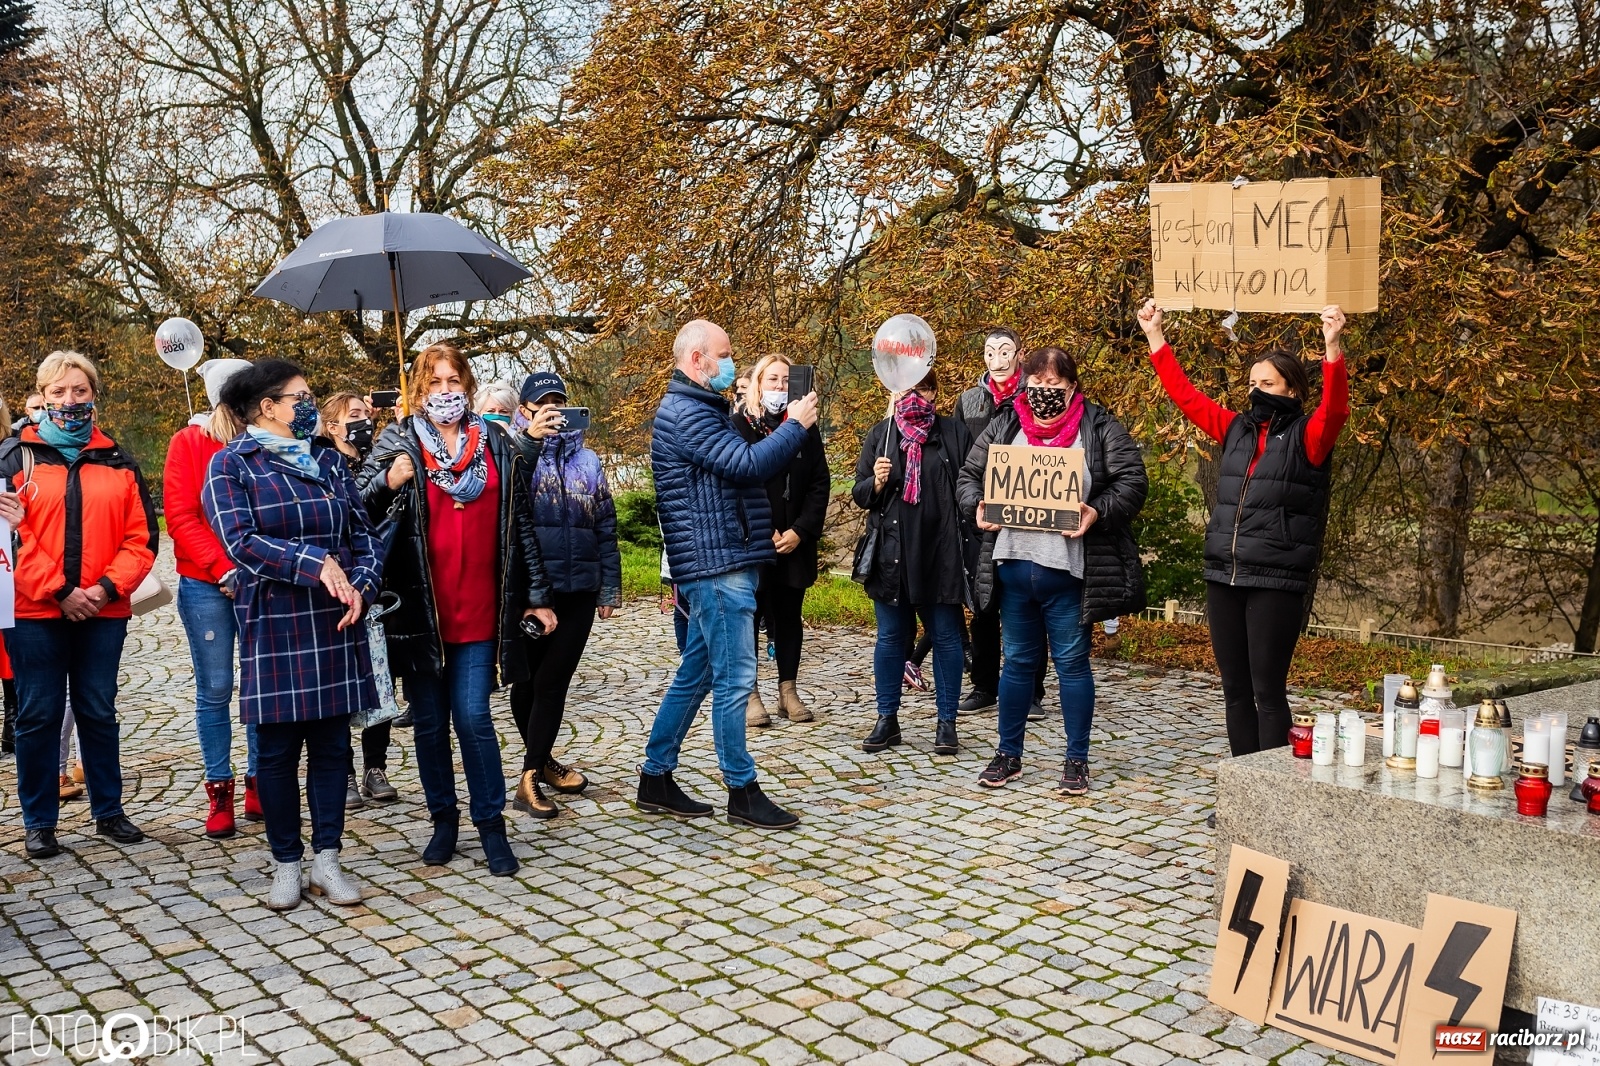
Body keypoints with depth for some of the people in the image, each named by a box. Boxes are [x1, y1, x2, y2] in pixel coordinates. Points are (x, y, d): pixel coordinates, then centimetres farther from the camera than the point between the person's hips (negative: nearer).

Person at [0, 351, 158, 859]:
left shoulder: (117, 461, 9)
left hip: (104, 612, 2)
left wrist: (108, 588, -10)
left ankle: (108, 811, 22)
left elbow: (141, 538, 5)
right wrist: (58, 591, -13)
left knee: (99, 712, 10)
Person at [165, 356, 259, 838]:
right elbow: (181, 516, -5)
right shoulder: (190, 442, 0)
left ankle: (259, 783, 16)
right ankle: (219, 791, 14)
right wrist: (224, 569, -14)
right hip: (205, 586, -1)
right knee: (214, 690, 4)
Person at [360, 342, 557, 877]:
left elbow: (520, 523, 11)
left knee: (472, 715, -4)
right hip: (419, 607, 0)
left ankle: (491, 823, 10)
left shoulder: (495, 444, 8)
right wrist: (388, 483, -24)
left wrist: (536, 593, 9)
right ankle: (444, 818, 24)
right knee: (429, 721, 8)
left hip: (479, 608, 0)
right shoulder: (397, 441, 3)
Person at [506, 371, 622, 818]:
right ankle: (541, 761, 25)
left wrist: (610, 587, 8)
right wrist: (530, 439, -30)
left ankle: (532, 774, 7)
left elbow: (606, 527, 12)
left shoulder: (586, 459, 11)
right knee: (528, 680, 8)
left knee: (552, 680, 1)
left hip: (579, 588, 2)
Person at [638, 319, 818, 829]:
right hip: (717, 565, -11)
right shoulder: (686, 413, -14)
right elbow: (748, 466, -21)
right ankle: (742, 792, 4)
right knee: (734, 678, -5)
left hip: (723, 564, 11)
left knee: (694, 675, 13)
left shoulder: (701, 410, 21)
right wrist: (795, 426, -11)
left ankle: (655, 779, 20)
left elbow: (739, 463, 25)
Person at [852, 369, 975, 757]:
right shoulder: (880, 434, 9)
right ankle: (887, 719, 16)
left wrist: (970, 542, -5)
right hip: (892, 551, 1)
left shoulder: (955, 431, 5)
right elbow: (859, 493, 9)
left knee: (946, 636, 3)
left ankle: (947, 722, 13)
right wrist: (876, 483, -14)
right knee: (891, 635, 6)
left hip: (943, 550, -1)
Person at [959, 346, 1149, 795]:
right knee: (1017, 661, 13)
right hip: (1013, 566, 3)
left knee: (1072, 663, 6)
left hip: (1069, 569, -3)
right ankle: (1008, 754, 25)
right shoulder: (1004, 425, 10)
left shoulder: (1099, 427, 0)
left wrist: (1097, 512, -20)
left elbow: (1132, 480, -4)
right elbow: (970, 473, 13)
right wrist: (977, 506, -7)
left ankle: (1077, 761, 18)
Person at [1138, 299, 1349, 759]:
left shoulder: (1307, 436, -2)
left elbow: (1335, 407, -21)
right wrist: (1156, 337, 16)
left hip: (1276, 582, -6)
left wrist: (1332, 347, -35)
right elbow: (1185, 394, 18)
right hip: (1224, 577, 6)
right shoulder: (1236, 428, 13)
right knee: (1235, 689, 11)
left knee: (1267, 691, -4)